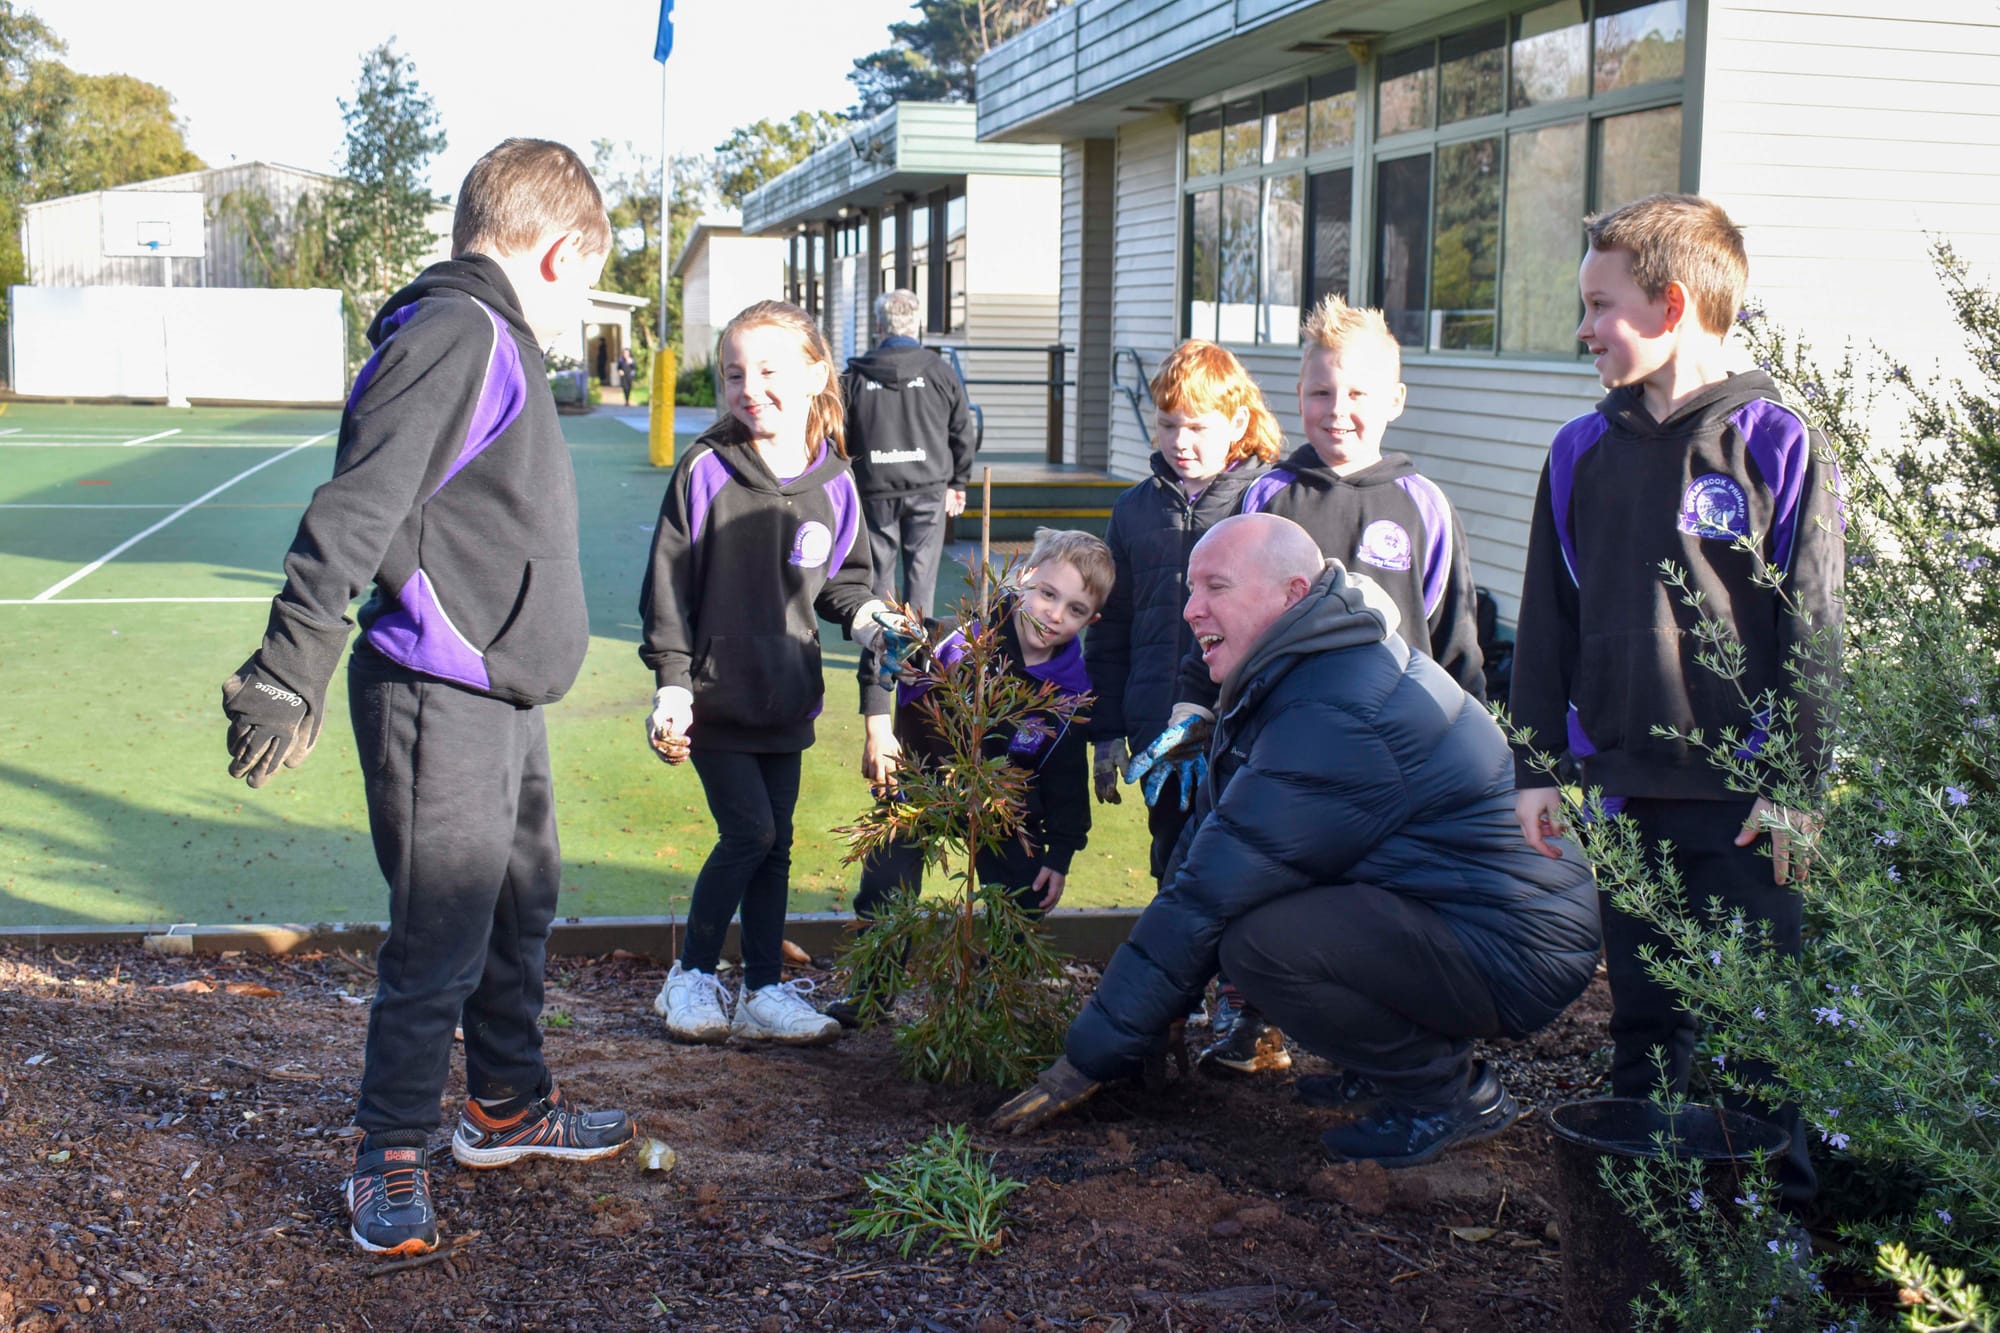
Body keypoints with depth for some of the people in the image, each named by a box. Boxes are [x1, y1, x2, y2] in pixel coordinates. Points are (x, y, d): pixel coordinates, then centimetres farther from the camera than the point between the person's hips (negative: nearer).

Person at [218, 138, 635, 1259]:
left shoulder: (494, 344, 16)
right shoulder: (457, 335, -17)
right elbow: (355, 514, -24)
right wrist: (287, 679, -26)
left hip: (502, 700, 10)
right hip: (441, 702, -10)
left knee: (522, 904, 21)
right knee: (441, 940, -1)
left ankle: (510, 1103, 37)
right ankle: (393, 1156, 14)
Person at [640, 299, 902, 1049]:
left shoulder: (833, 485, 0)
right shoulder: (707, 472, -10)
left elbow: (841, 578, 14)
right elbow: (668, 583, -7)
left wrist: (861, 612, -8)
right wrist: (671, 682, -11)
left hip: (787, 698, 4)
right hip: (714, 694, -4)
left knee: (774, 844, 10)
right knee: (749, 832, -8)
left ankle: (765, 993, 21)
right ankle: (691, 978, 11)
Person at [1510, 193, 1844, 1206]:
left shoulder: (1775, 444, -5)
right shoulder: (1581, 454, 8)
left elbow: (1810, 628, -6)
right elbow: (1547, 627, 10)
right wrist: (1536, 768, 6)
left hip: (1741, 793, -4)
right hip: (1619, 790, 4)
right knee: (1643, 1014, 14)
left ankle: (1778, 1202, 16)